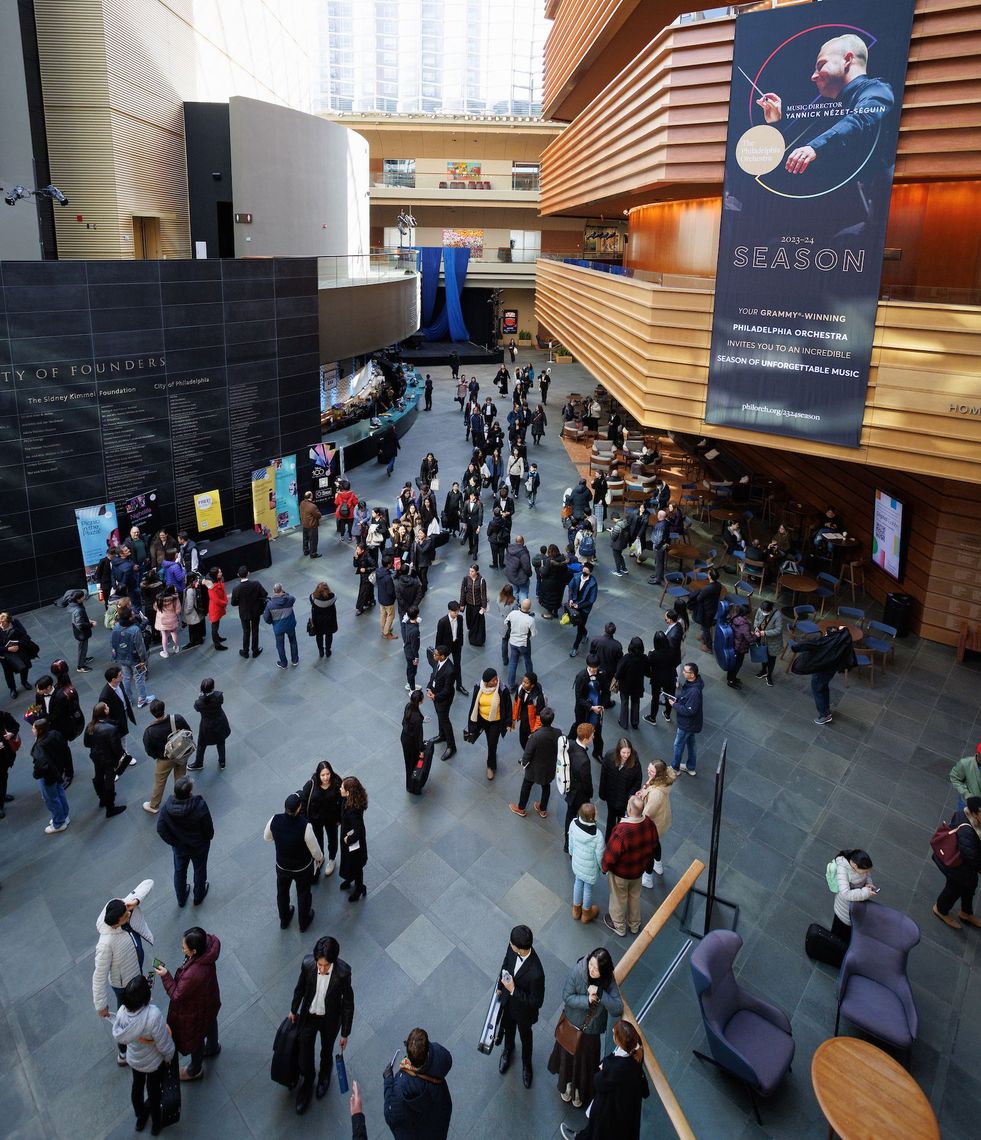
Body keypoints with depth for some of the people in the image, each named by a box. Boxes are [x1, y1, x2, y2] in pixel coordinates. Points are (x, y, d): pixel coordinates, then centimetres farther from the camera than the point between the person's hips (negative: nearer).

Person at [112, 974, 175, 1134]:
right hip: (153, 1062, -3)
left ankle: (140, 1118, 57)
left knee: (137, 1086, 31)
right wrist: (168, 1057, -5)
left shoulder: (122, 1011, -29)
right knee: (153, 1091, 24)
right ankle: (156, 1124, 50)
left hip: (133, 1059, 3)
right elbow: (165, 1045, -29)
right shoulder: (153, 1015, -44)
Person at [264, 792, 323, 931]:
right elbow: (315, 849, -22)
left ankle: (284, 920, 56)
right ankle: (304, 922, 50)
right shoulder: (305, 826, -37)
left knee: (282, 892, 31)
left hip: (282, 866, 3)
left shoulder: (274, 820, -27)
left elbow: (267, 838, -4)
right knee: (303, 894, 26)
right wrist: (320, 858, 0)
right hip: (303, 868, -3)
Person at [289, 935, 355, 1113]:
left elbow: (348, 1003, -18)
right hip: (308, 1017, 1)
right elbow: (300, 988, -6)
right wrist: (293, 1010, 10)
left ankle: (325, 1075, 60)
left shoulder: (343, 972, -34)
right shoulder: (307, 963, -29)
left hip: (330, 1020, -1)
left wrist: (345, 1033, -9)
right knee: (305, 1053, 18)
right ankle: (307, 1082, 51)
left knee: (327, 1051, 26)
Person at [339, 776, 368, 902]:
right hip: (346, 836, 7)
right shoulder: (348, 800, -17)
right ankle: (350, 879, 59)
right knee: (347, 860, 31)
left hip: (354, 843, -7)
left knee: (355, 864, 18)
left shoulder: (353, 810, -42)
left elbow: (359, 832, -39)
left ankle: (359, 888, 44)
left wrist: (349, 839, -23)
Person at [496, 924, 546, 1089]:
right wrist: (500, 986, 8)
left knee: (525, 1038, 28)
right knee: (508, 1029, 34)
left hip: (523, 1010, -4)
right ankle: (508, 1050, 66)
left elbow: (537, 1002, -29)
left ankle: (526, 1065, 58)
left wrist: (513, 990, -31)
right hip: (508, 1001, 4)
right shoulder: (512, 947, -29)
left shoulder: (536, 973, -45)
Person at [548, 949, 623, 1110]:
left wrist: (600, 994, -40)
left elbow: (618, 1009, -29)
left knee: (586, 1062, 21)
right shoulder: (578, 971, -30)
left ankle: (580, 1091, 52)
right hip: (572, 1024, 0)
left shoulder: (609, 981, -26)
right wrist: (587, 1000, -34)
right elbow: (567, 996, -21)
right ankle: (567, 1084, 55)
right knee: (568, 1056, 24)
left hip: (592, 1030, 0)